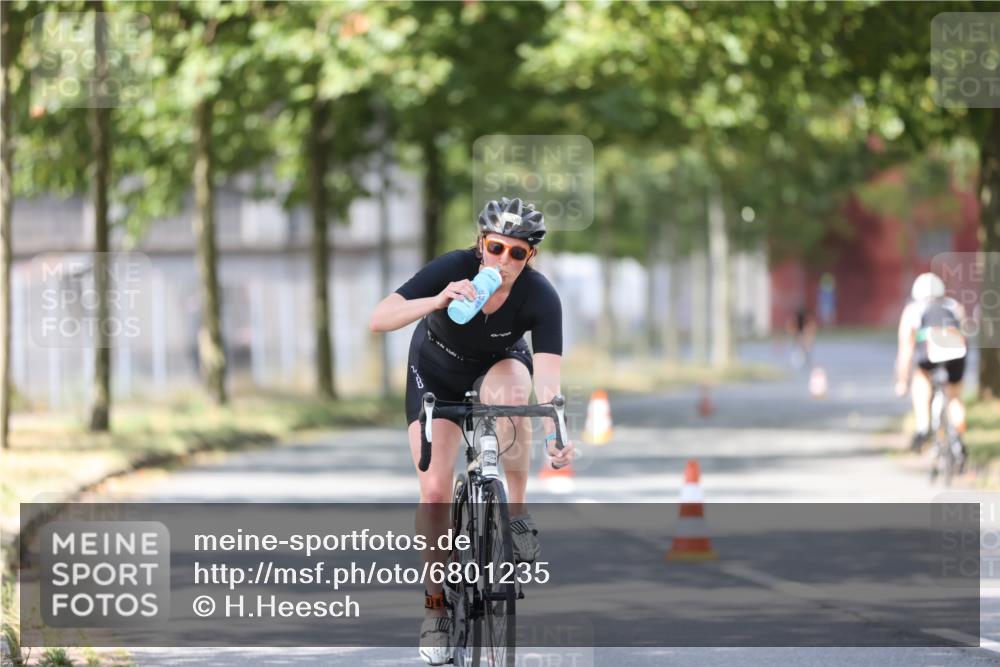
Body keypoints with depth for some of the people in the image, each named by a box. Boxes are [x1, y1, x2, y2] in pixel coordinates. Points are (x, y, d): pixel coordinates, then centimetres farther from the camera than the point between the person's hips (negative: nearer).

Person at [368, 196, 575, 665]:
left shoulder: (540, 297, -30)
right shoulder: (453, 269, -31)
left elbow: (547, 378, -40)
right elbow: (379, 319, -38)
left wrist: (555, 436, -57)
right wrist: (439, 301, -54)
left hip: (498, 365, 0)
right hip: (436, 374, 0)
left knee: (510, 391, -36)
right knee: (435, 491, -11)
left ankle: (515, 516, -19)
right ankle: (436, 604, 7)